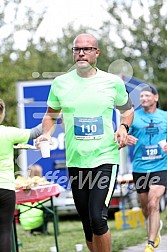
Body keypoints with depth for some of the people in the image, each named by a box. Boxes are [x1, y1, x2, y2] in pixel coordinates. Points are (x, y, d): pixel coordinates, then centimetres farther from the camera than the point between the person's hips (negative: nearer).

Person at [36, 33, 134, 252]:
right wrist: (47, 133, -2)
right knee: (87, 224, 9)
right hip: (75, 160, 3)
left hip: (106, 158, -3)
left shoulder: (113, 82, 1)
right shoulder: (60, 83, 4)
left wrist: (124, 127, -3)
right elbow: (51, 114, 18)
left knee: (98, 219, -17)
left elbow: (127, 109, 17)